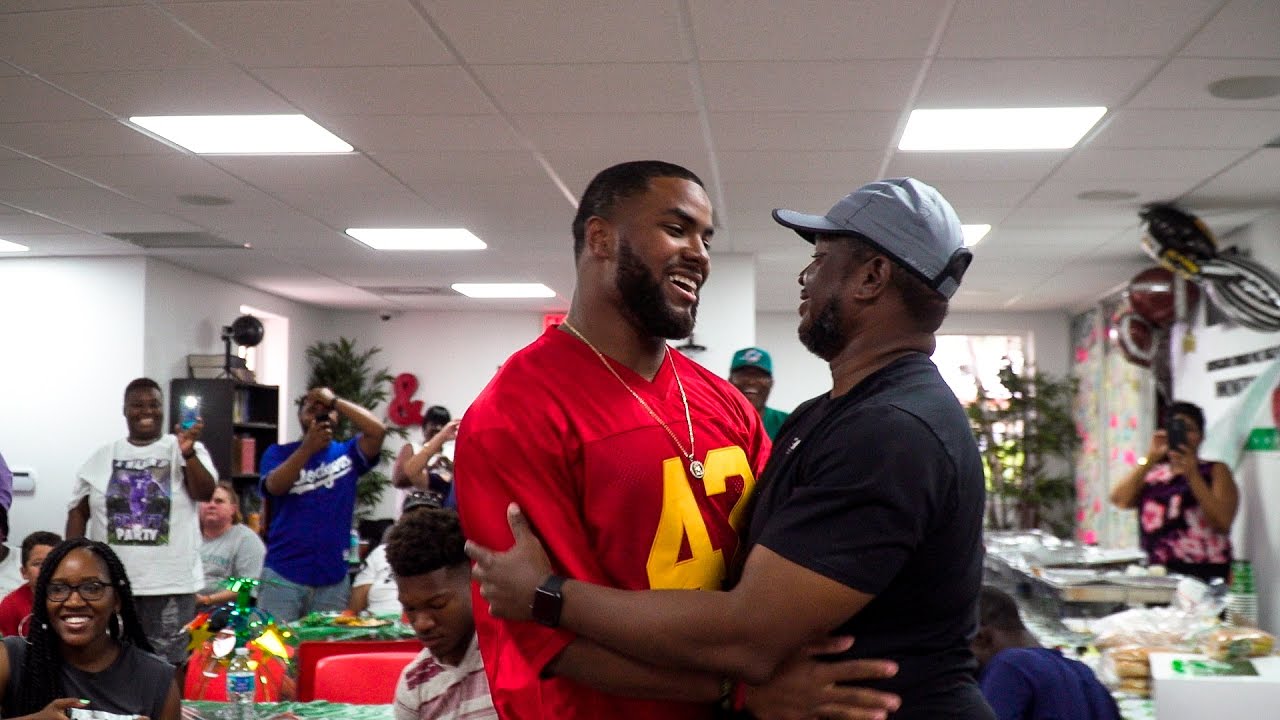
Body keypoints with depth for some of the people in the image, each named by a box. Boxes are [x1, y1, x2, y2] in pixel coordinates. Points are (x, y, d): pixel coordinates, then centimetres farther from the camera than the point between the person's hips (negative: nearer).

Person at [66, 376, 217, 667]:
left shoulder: (188, 450, 2)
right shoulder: (102, 458, 9)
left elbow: (205, 492, -13)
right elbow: (78, 512, 11)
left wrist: (188, 453, -30)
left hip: (171, 583, -2)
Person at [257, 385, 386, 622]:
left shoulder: (347, 453, 7)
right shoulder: (279, 453, 5)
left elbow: (377, 431, -10)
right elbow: (275, 487, -14)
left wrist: (334, 400, -9)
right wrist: (308, 447, -25)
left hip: (333, 578, 2)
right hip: (283, 574, -1)